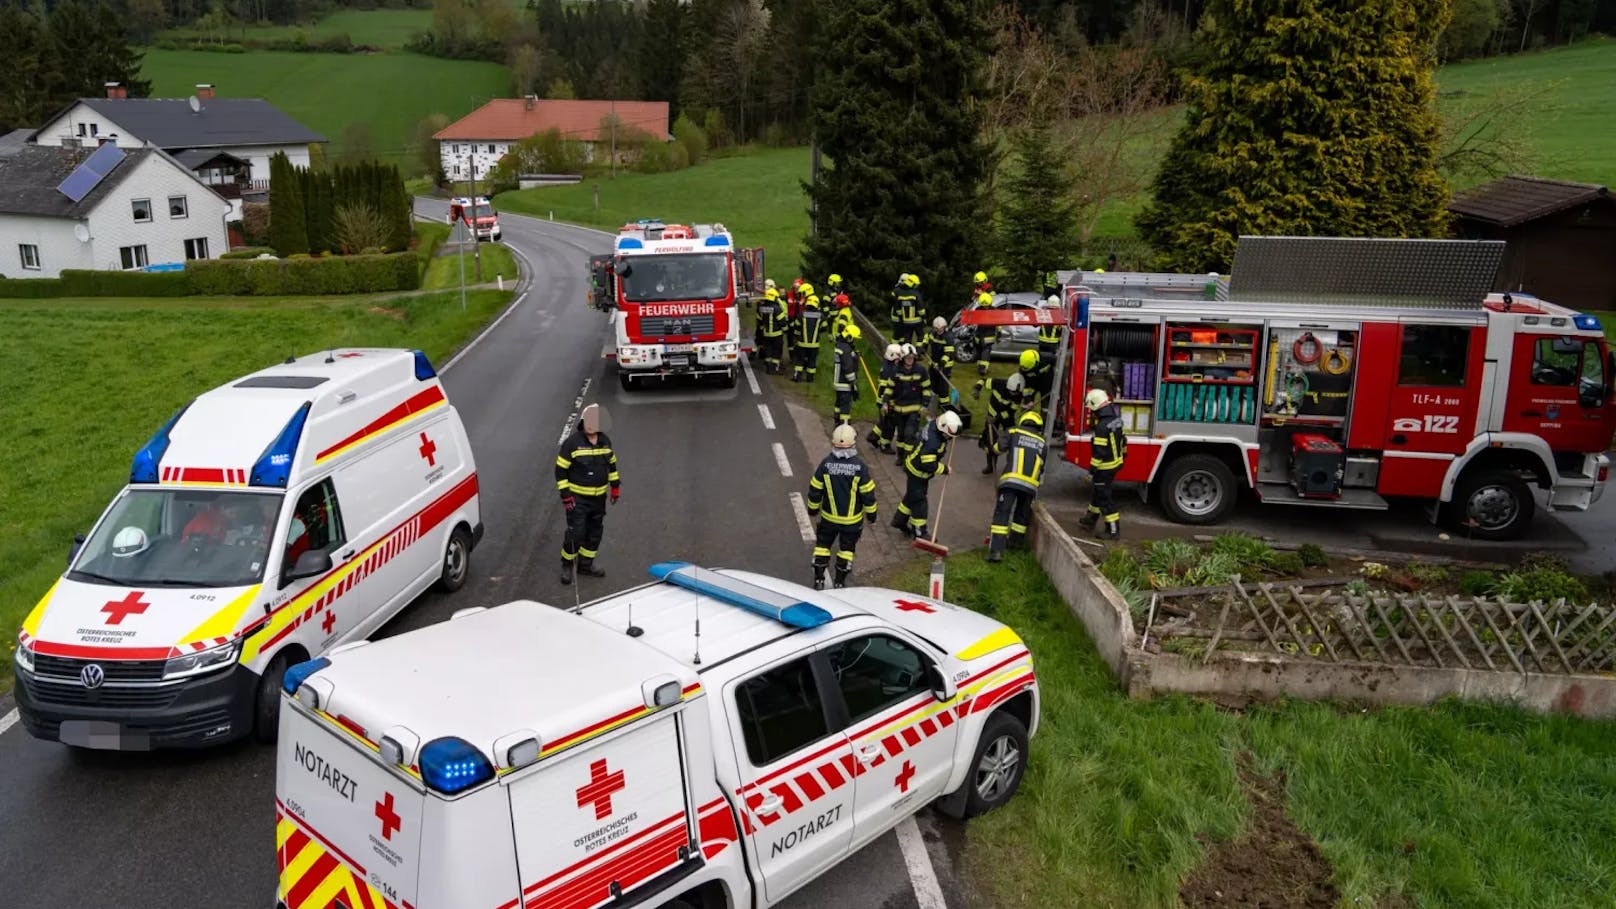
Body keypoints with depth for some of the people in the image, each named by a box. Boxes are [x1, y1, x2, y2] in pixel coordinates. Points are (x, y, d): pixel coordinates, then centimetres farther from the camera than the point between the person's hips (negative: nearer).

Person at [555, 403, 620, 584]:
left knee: (595, 532, 13)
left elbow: (611, 463, 19)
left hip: (599, 498, 6)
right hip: (577, 498, -6)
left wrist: (615, 485, 15)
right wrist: (565, 494, -14)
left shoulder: (605, 441, 4)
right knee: (576, 533, -7)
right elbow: (560, 469, -11)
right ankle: (566, 565, 13)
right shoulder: (572, 442, -14)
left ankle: (585, 564, 29)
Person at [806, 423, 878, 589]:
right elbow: (868, 493, -10)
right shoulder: (859, 466, -17)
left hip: (829, 517, 1)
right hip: (852, 519, -1)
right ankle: (840, 582, 23)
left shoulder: (826, 463, -14)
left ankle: (818, 580, 20)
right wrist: (871, 513, 6)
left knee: (822, 544, 18)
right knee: (847, 548, 16)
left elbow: (815, 489, -5)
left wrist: (813, 508, 13)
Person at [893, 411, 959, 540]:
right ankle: (919, 533, 13)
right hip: (917, 471, -9)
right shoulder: (932, 441, -37)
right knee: (919, 501, 2)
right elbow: (928, 465, -34)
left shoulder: (934, 424, -12)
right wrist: (944, 469, -19)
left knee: (912, 496, 23)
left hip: (915, 466, 9)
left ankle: (900, 520, 39)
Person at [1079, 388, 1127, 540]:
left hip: (1105, 466, -9)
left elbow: (1099, 452, -24)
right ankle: (1091, 519, 39)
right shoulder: (1115, 416, 1)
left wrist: (1091, 470, -18)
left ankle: (1113, 530, 4)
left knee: (1104, 497, 0)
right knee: (1099, 491, 23)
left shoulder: (1102, 426, -26)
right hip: (1116, 461, 9)